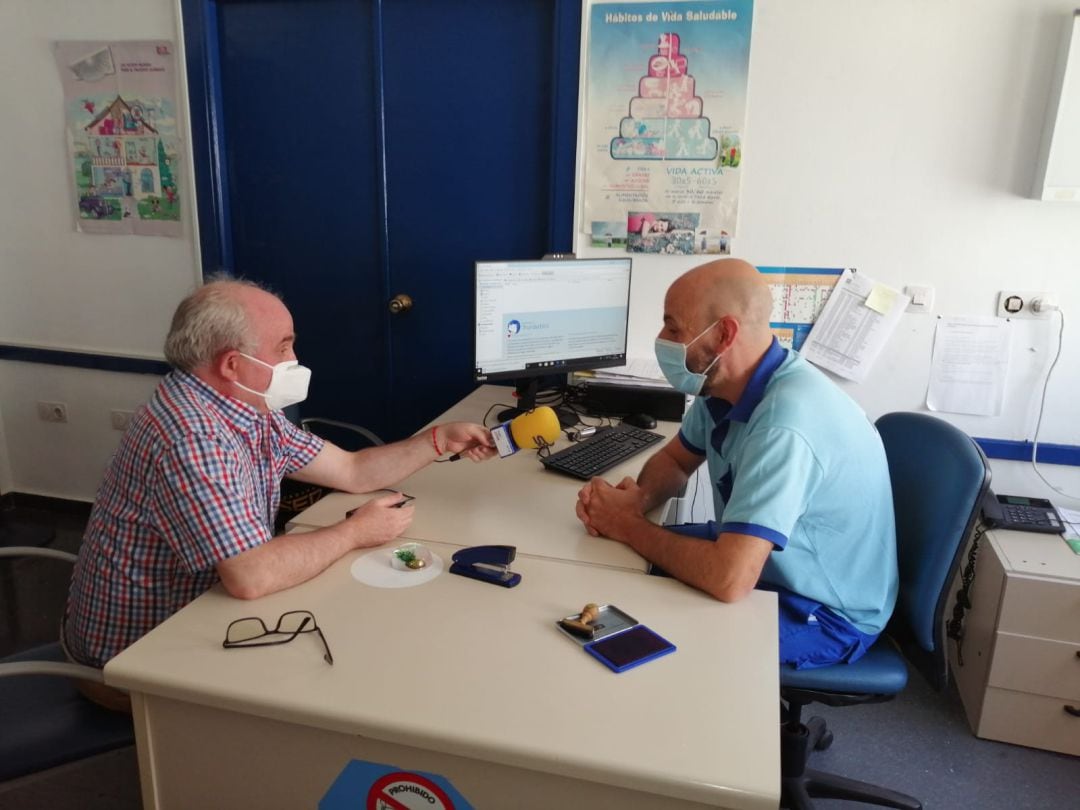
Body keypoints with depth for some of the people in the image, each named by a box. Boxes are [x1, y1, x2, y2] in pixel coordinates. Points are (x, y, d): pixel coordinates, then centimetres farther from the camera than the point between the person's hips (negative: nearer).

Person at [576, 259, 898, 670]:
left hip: (825, 615, -7)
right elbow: (675, 459, 10)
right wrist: (639, 499, -14)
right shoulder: (724, 383, -7)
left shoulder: (785, 420, -36)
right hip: (755, 556, 8)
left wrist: (629, 526, -24)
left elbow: (728, 580, -40)